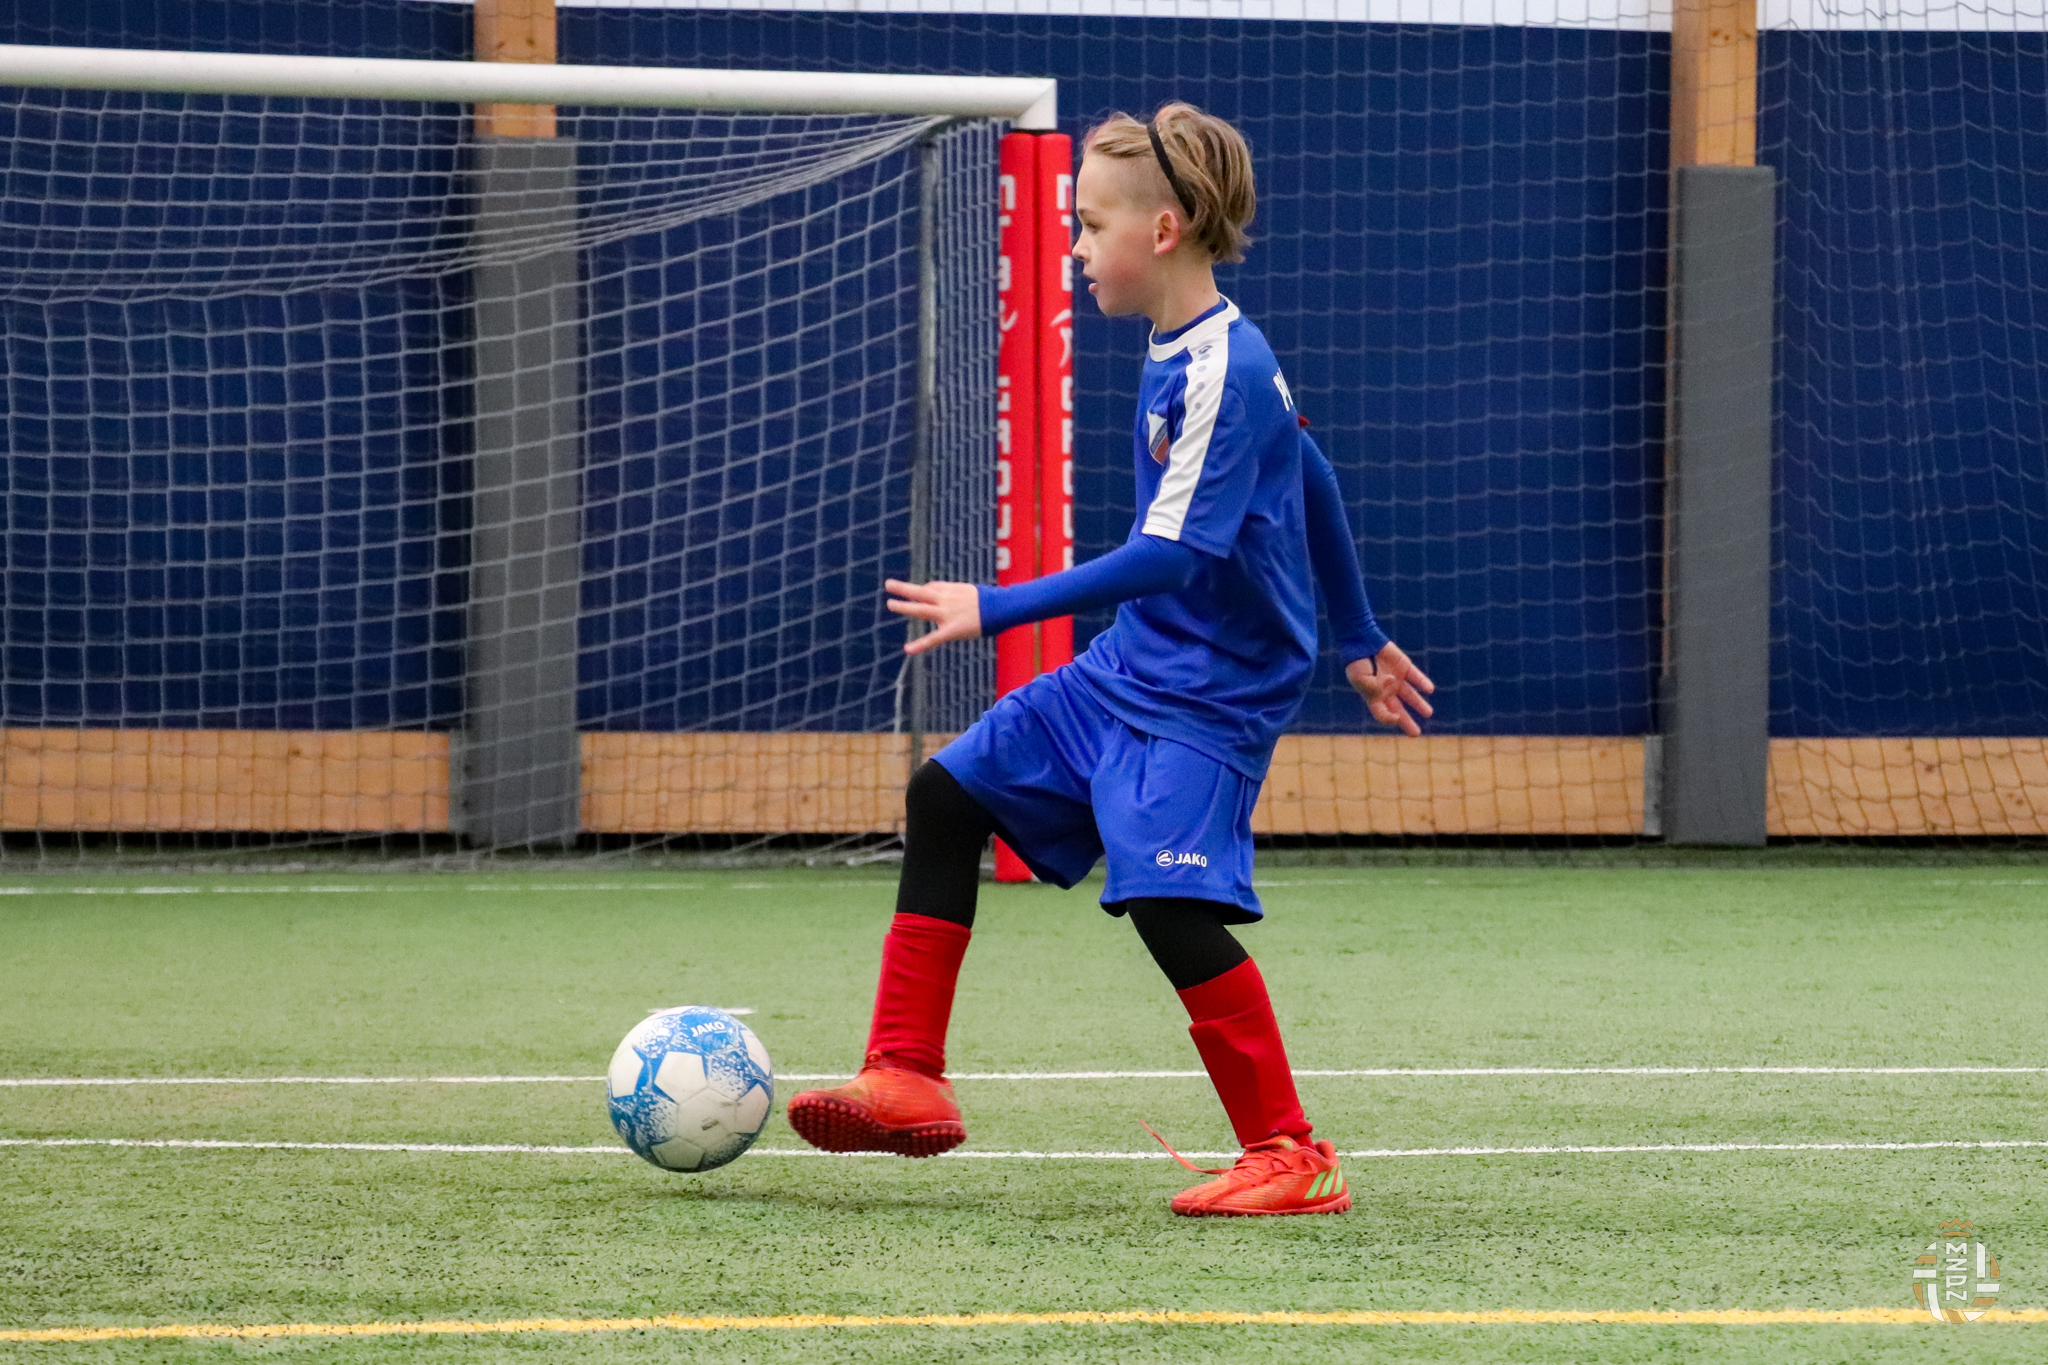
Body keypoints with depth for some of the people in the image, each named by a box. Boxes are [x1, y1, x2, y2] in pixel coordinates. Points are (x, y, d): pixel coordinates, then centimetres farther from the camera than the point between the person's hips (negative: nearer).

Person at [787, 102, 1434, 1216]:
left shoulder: (1223, 371, -21)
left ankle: (1289, 1156, -15)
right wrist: (1359, 638, 30)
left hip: (1209, 694, -10)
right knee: (947, 798, 9)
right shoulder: (1184, 354, 9)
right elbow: (1312, 478, 21)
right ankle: (906, 1080, 12)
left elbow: (1172, 553, -27)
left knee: (1167, 897, -23)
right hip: (1127, 669, 10)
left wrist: (999, 610, -26)